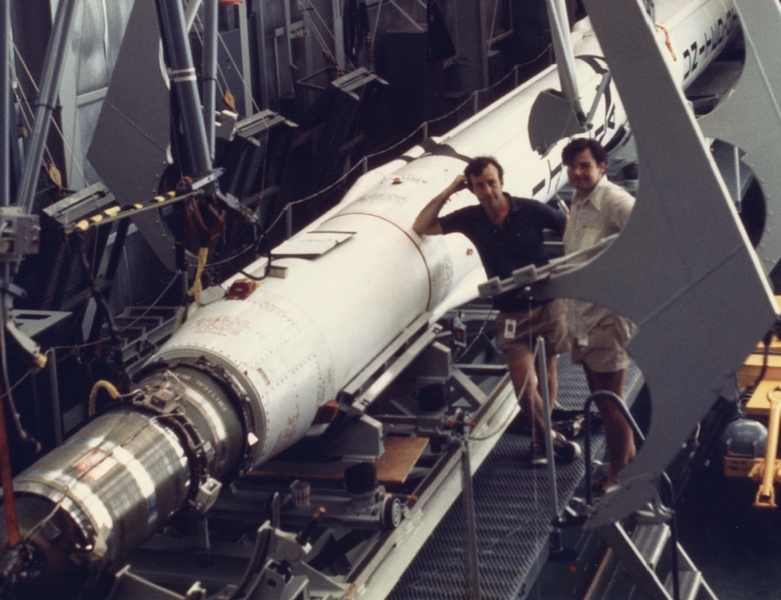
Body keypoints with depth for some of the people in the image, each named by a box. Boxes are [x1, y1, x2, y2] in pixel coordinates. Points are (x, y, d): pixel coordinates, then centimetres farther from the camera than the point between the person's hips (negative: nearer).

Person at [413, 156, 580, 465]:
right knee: (524, 385, -6)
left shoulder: (531, 210, -10)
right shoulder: (471, 219, -3)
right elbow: (421, 227, -5)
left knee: (547, 374, 9)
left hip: (548, 303, -1)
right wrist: (449, 190, -11)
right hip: (511, 314, 1)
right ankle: (550, 437, 16)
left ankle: (540, 436, 29)